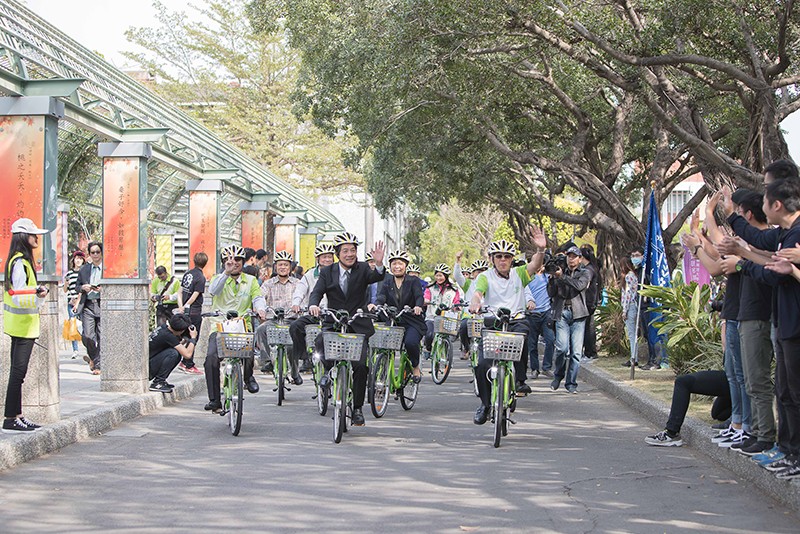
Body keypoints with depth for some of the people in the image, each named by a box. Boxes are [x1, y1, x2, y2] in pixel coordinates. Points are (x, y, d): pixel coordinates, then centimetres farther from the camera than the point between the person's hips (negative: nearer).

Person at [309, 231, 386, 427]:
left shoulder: (362, 269, 0)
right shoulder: (327, 272, 4)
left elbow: (377, 278, -19)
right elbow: (317, 292, -6)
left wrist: (379, 264, -42)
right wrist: (313, 305, -29)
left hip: (358, 325, 0)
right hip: (333, 323, 1)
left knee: (360, 365, -11)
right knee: (321, 341, -31)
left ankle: (357, 408, 6)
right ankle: (329, 369, 2)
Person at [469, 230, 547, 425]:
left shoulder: (518, 274, 12)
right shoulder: (485, 277, 6)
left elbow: (534, 265, -7)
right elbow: (478, 292, -13)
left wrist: (541, 249, -28)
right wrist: (475, 303, -38)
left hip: (516, 320, 0)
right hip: (491, 322, 0)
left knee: (520, 335, -37)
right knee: (482, 365, -14)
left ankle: (520, 380, -24)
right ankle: (485, 404, 8)